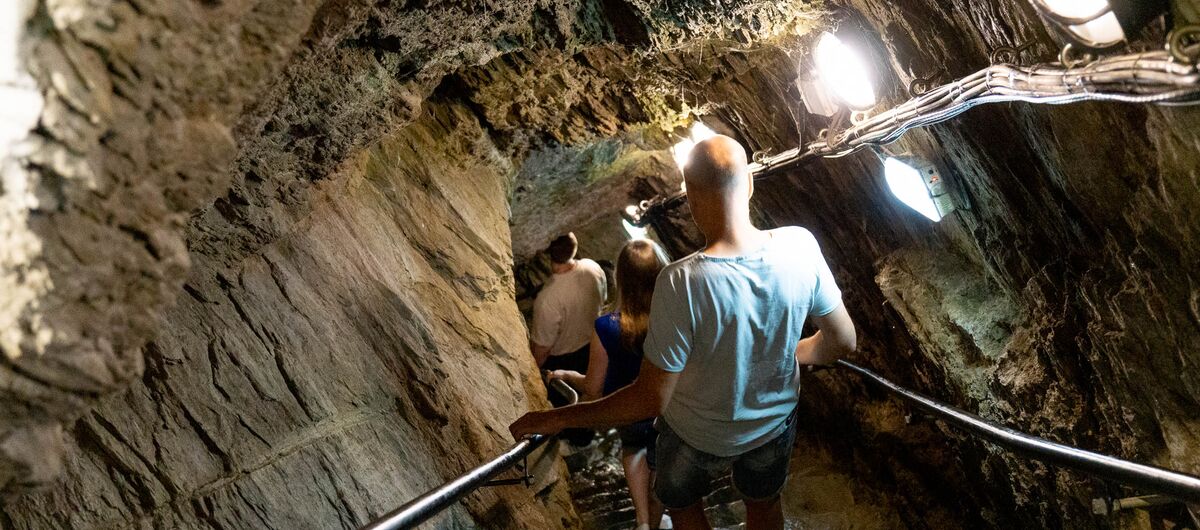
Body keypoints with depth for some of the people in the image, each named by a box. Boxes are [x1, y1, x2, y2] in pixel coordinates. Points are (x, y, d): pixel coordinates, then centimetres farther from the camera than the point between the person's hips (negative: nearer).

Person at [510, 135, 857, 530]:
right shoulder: (799, 245, -25)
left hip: (700, 434, -3)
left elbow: (651, 399, -29)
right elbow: (842, 342, -11)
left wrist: (559, 419, -18)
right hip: (775, 420, 4)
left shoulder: (682, 283, -38)